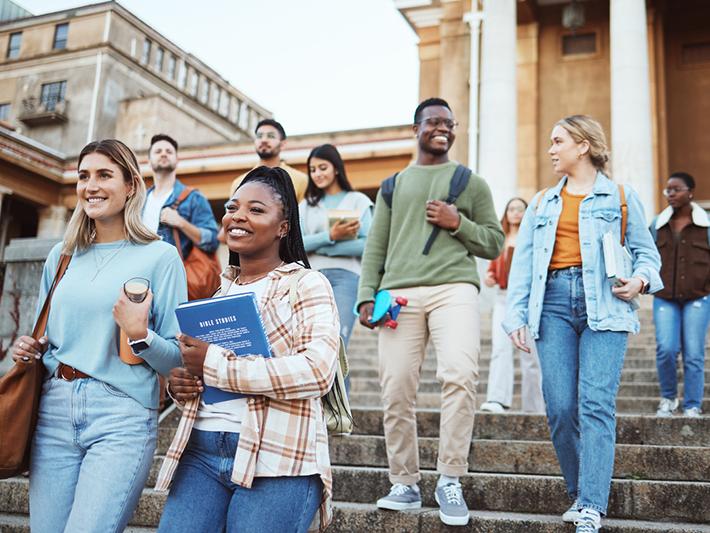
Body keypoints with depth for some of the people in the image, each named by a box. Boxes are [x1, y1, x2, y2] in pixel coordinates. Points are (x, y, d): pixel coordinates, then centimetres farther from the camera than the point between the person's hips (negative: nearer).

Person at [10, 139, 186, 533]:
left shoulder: (160, 256, -2)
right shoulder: (62, 256, 13)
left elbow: (178, 358, -3)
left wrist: (140, 334, -21)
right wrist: (30, 350, 2)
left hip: (123, 416, -5)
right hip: (55, 411, 5)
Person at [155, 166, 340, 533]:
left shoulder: (307, 285, -2)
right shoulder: (220, 289, 16)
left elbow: (317, 371, -18)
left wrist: (213, 364, -16)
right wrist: (178, 382, 2)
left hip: (276, 459, -5)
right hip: (200, 451, 5)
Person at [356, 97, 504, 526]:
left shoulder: (471, 182, 17)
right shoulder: (393, 185, 22)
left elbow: (494, 243, 15)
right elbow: (376, 247, 17)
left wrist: (458, 224, -2)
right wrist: (367, 294, 4)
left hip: (454, 288, -2)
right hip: (400, 293, 2)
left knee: (460, 375, -23)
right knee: (397, 392, -2)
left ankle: (450, 481, -9)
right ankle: (405, 484, 13)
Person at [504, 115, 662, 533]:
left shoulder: (622, 197, 11)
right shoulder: (542, 203, 19)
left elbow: (647, 252, 12)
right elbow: (522, 263, 13)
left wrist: (640, 279, -11)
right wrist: (516, 316, 4)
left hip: (604, 306, -3)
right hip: (554, 302, 3)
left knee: (596, 404, -12)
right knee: (560, 408, -4)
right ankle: (580, 493, 14)